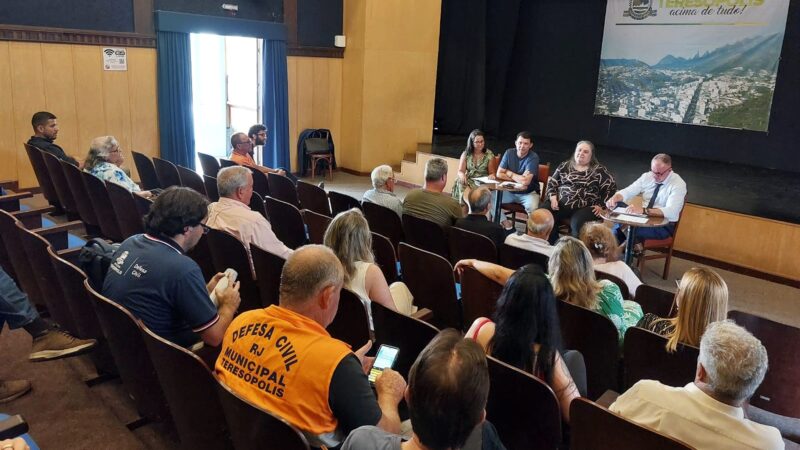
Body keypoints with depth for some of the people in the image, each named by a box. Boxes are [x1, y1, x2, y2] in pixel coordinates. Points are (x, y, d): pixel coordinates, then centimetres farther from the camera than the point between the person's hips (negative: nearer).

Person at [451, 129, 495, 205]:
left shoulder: (489, 154, 4)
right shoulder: (466, 154, 7)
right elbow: (460, 171, 5)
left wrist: (492, 175, -19)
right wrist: (462, 175, -20)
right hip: (468, 181, 1)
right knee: (460, 182, -32)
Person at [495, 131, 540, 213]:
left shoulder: (533, 157, -15)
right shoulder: (509, 153, -3)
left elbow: (525, 181, -26)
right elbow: (499, 174, -6)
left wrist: (509, 173, -10)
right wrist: (519, 179, -15)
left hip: (529, 193, -4)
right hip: (510, 190, 4)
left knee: (532, 207, -35)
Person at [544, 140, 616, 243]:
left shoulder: (599, 170, 8)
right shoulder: (564, 166, 17)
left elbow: (611, 188, 4)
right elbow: (552, 183, 17)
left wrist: (601, 205, -5)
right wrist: (553, 197, -1)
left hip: (585, 207, -3)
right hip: (561, 203, 3)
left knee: (577, 223, -36)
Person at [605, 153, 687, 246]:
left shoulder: (678, 184, -14)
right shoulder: (647, 176, 2)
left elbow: (671, 212, -28)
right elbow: (627, 191, 0)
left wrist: (643, 210, -43)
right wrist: (614, 198, -26)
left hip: (664, 225, -5)